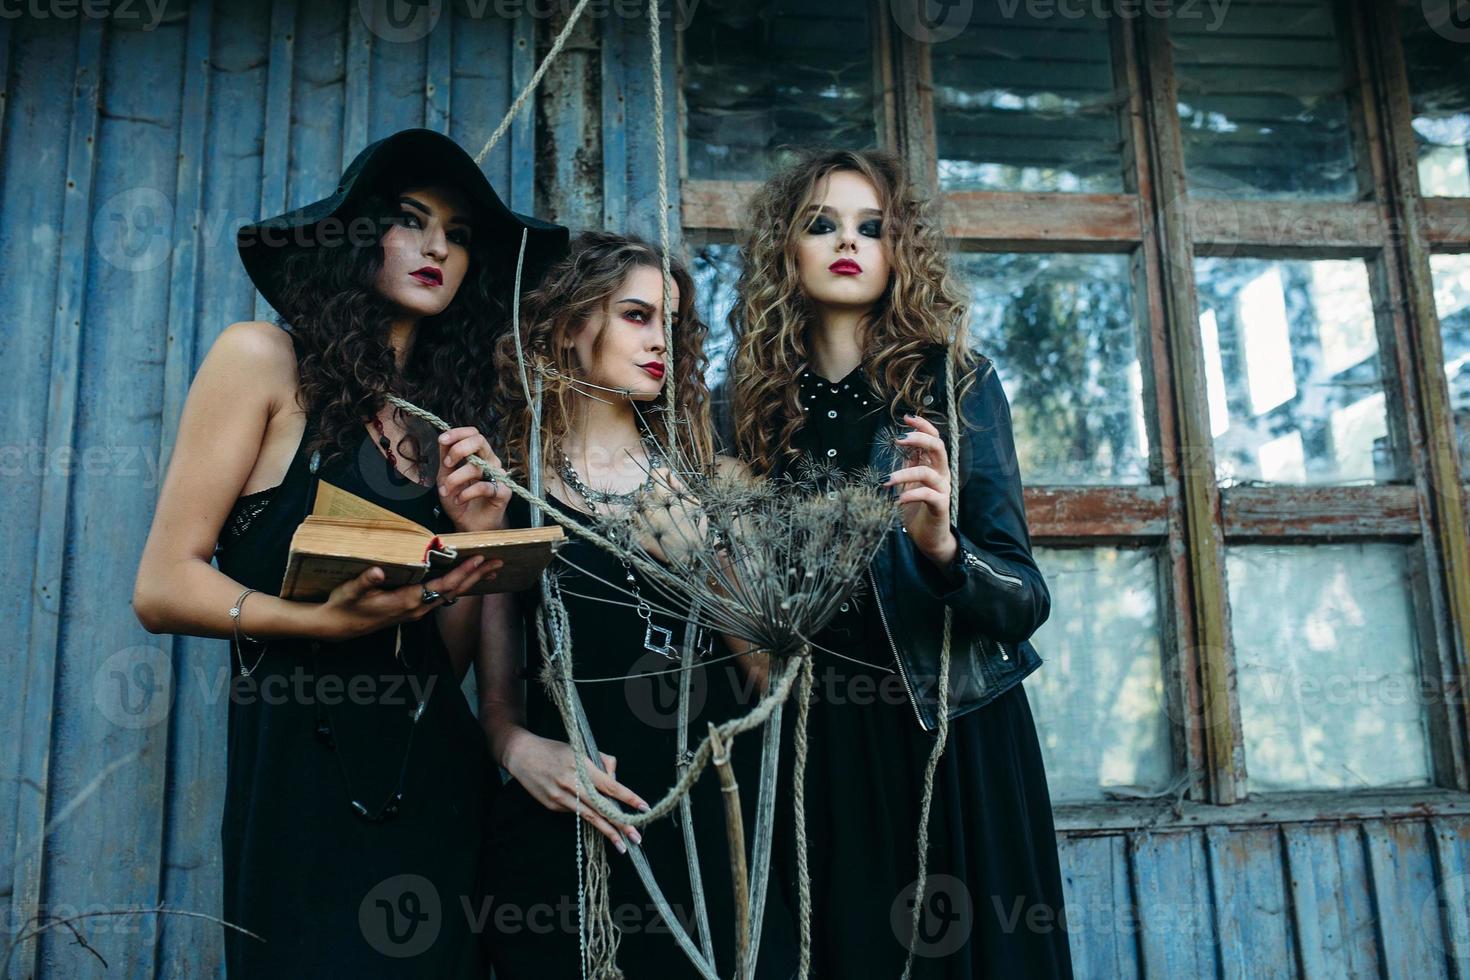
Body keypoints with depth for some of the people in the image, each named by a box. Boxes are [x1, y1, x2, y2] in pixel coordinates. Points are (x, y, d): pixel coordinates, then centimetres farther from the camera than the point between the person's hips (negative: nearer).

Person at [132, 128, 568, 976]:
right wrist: (329, 619, -22)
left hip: (438, 778, 5)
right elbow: (164, 587, -8)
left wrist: (476, 538, -9)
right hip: (307, 773, -5)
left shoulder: (449, 417, 11)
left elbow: (449, 659, 7)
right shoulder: (266, 358, -2)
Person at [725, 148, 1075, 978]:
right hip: (818, 738, 2)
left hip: (955, 730, -2)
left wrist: (942, 546, -28)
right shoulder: (764, 400, 2)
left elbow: (1027, 600, -10)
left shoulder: (955, 381, -5)